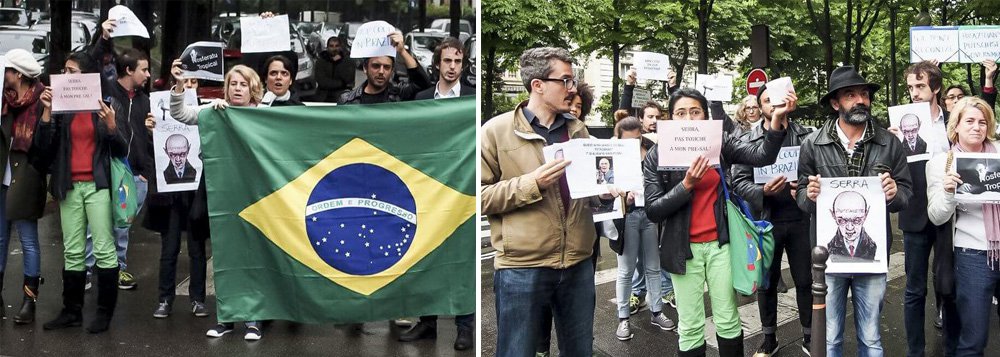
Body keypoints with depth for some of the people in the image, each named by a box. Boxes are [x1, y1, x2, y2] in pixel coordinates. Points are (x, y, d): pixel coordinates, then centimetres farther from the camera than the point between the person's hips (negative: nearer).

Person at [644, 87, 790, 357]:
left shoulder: (721, 143, -1)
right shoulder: (656, 156, -4)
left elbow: (762, 157, -14)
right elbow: (653, 211, -9)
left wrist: (777, 119, -28)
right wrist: (687, 185, -21)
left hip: (720, 243, 1)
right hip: (683, 248, -1)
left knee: (728, 321, 8)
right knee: (690, 327, 5)